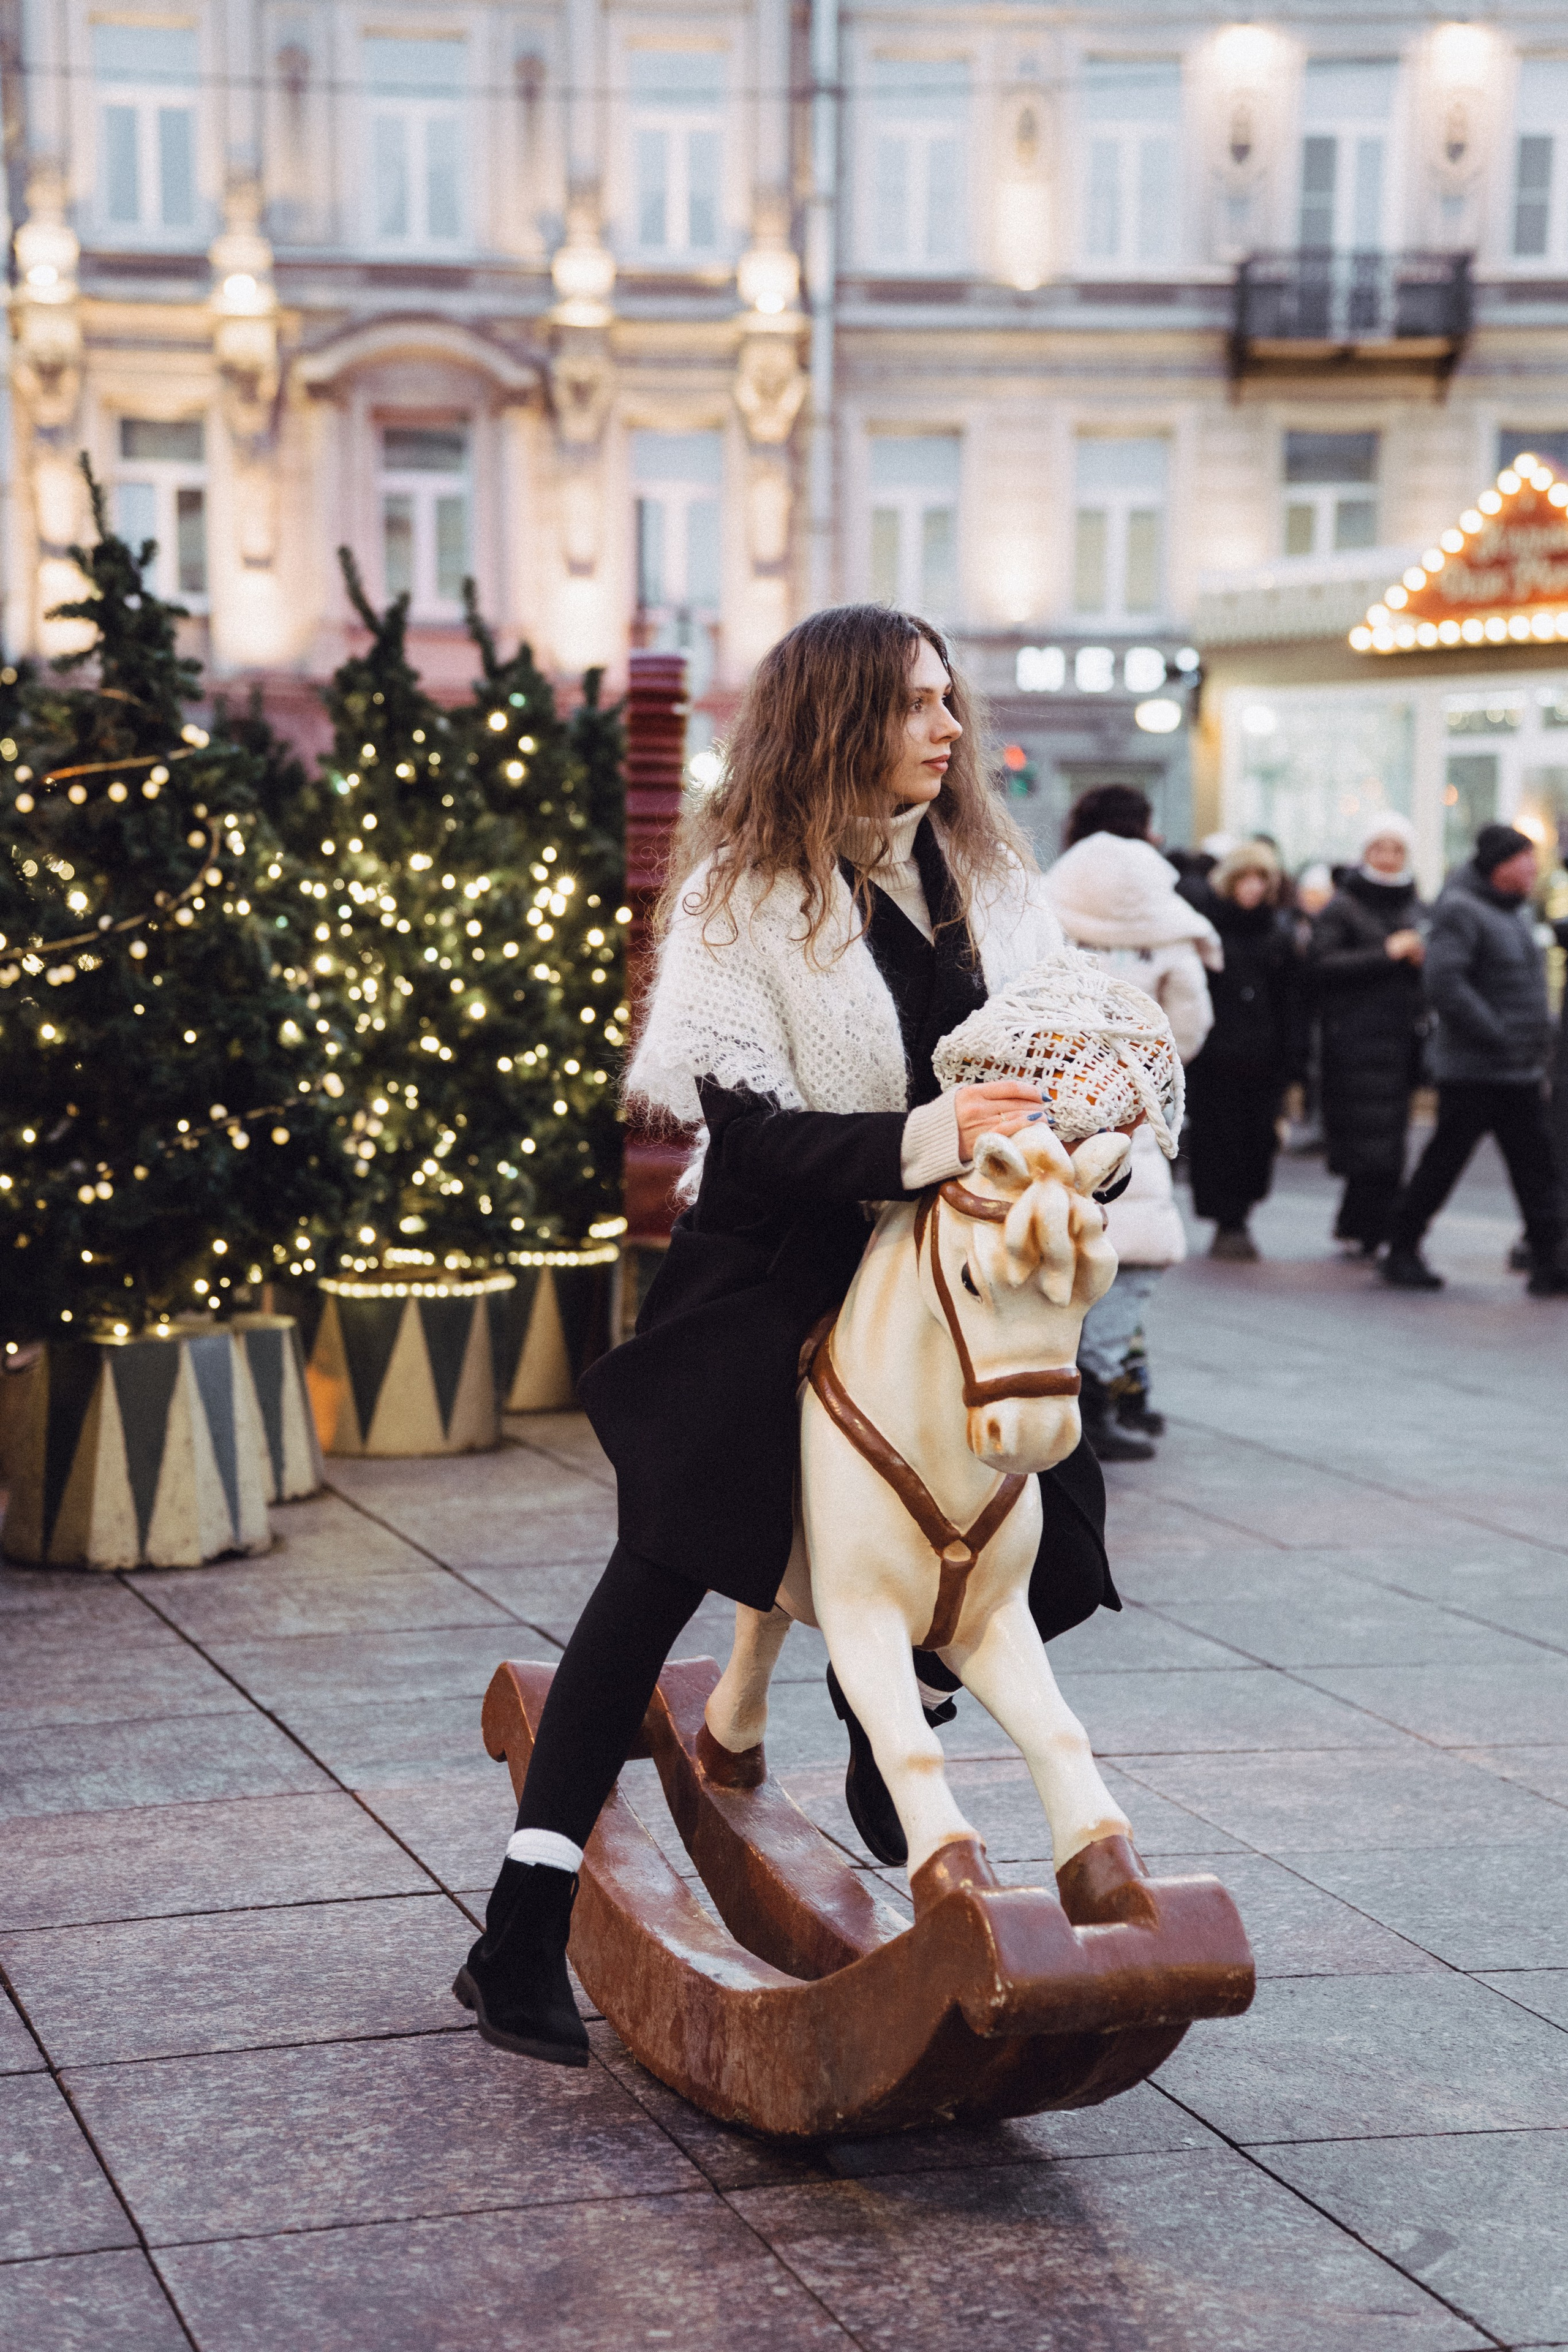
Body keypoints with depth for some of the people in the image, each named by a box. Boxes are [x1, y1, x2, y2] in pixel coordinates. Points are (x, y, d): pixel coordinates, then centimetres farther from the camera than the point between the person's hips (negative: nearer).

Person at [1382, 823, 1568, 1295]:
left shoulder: (1516, 911, 16)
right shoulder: (1460, 911, -13)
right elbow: (1445, 985, -24)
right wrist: (1499, 1037, -23)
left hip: (1522, 1075, 8)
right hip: (1472, 1073, -8)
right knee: (1442, 1166, 1)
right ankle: (1401, 1252, 14)